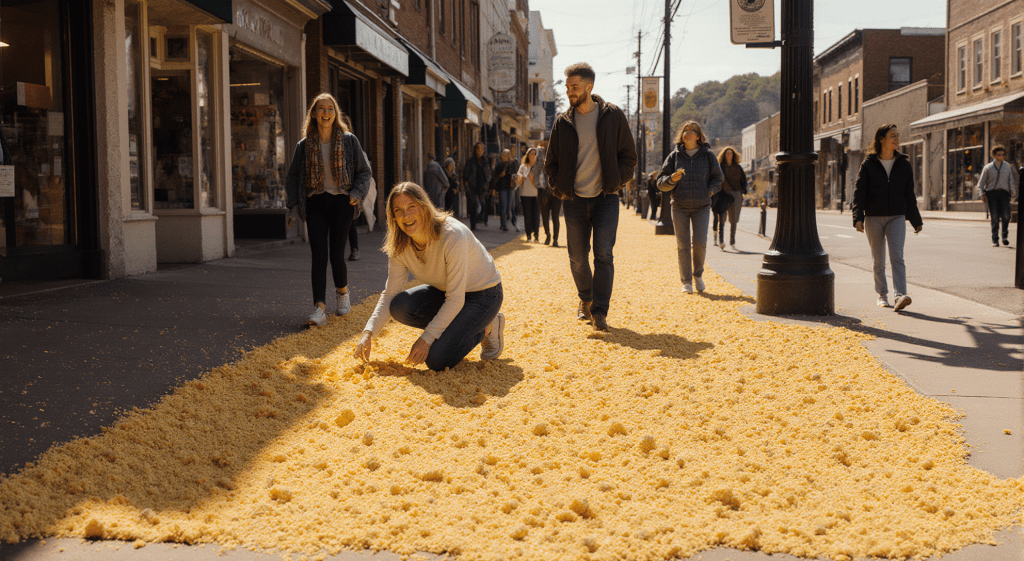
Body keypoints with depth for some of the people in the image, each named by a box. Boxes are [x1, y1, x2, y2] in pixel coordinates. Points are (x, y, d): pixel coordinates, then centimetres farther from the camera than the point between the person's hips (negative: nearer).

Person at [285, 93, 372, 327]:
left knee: (336, 255, -3)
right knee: (319, 256, -9)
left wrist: (357, 193, -8)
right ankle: (319, 309, -15)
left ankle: (343, 293, 28)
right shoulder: (304, 145, 7)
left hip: (341, 202, -1)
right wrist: (294, 207, 2)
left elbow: (363, 171, 8)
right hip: (315, 203, 1)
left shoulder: (349, 141, 4)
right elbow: (292, 178, 12)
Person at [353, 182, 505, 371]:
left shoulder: (453, 236, -31)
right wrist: (368, 332, -21)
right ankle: (454, 328, 2)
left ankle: (487, 328, 4)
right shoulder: (400, 246, -11)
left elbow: (455, 300, -28)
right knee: (399, 307, -22)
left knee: (437, 360, -21)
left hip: (482, 294, -6)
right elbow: (389, 294, -7)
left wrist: (426, 338, -30)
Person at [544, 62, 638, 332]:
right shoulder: (562, 122, 6)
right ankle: (585, 300, 29)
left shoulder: (613, 116, 1)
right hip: (574, 199, 2)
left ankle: (599, 311, -9)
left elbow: (629, 156, 6)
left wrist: (617, 181, -5)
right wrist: (558, 187, 2)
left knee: (603, 253, -12)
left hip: (605, 198, -2)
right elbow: (551, 162, 15)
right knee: (578, 257, 6)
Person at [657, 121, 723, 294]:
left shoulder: (708, 155, 5)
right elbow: (661, 182, 3)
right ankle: (686, 282, 9)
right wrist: (672, 179, -18)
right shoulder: (675, 156, 4)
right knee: (683, 245, -1)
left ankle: (698, 275, 15)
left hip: (702, 206, 0)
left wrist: (709, 191, -6)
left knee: (700, 242, -10)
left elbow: (717, 178, 12)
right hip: (679, 206, 0)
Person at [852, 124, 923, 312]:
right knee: (878, 259, 8)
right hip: (874, 217, 0)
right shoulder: (868, 164, 0)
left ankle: (900, 296, -24)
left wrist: (916, 220, 13)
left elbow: (909, 194, 12)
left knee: (897, 256, -15)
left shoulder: (904, 164, 7)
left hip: (897, 217, 0)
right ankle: (882, 295, 22)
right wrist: (858, 217, -16)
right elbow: (859, 192, -4)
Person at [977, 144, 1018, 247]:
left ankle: (1005, 236, 4)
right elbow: (981, 182, 10)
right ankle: (995, 240, 2)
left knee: (1006, 216, -14)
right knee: (994, 218, -5)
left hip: (1004, 193, 1)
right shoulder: (988, 167, 8)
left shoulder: (1008, 166, 14)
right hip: (991, 193, -1)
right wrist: (982, 194, -2)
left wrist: (1013, 191, 8)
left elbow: (1011, 181, 21)